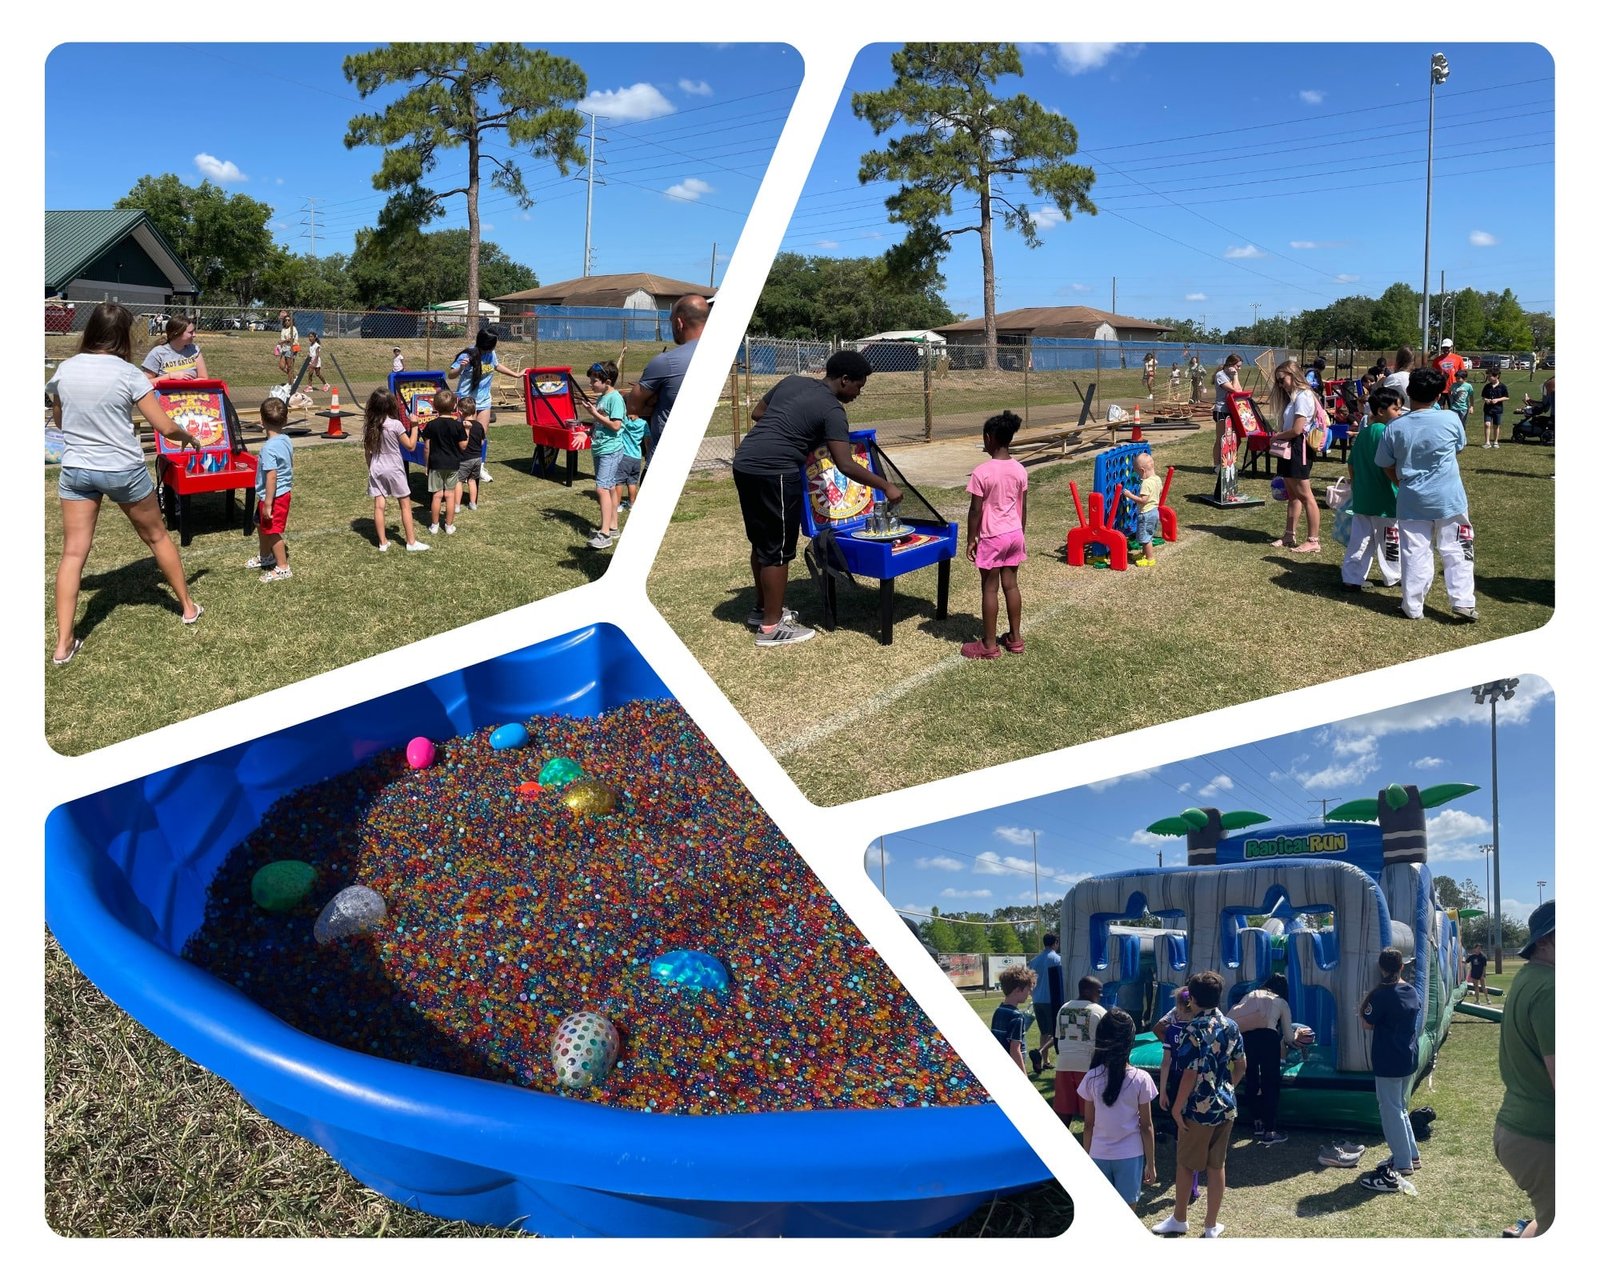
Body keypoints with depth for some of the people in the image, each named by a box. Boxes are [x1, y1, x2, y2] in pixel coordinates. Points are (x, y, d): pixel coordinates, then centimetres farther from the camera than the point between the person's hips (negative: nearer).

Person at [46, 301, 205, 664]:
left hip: (76, 470, 3)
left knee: (73, 553, 3)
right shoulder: (127, 373, -13)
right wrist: (189, 438, 10)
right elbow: (165, 427, -10)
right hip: (124, 470, -3)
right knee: (157, 537, 19)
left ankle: (63, 644, 0)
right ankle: (188, 606, 34)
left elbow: (59, 420, 15)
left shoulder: (64, 369, -1)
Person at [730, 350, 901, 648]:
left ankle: (762, 609, 33)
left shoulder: (792, 381, 16)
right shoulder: (832, 411, -7)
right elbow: (845, 465, -14)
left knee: (761, 542, 20)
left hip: (744, 462, 9)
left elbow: (756, 413, 24)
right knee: (777, 549, 1)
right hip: (773, 473, -9)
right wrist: (885, 485, -7)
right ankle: (771, 627, 7)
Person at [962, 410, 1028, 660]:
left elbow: (975, 510, -14)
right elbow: (1022, 507, 8)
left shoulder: (982, 472, -17)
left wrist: (971, 539, -4)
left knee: (990, 588, 2)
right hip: (1015, 534, 6)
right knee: (1010, 584, 15)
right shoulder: (1019, 470, 1)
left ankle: (989, 644, 9)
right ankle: (1015, 638, 23)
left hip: (993, 537, -6)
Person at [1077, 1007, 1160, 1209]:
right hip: (1130, 1157, -1)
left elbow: (1088, 1124, -1)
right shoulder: (1140, 1079, -11)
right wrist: (1151, 1163, 4)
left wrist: (1086, 1159, 11)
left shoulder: (1092, 1078, -7)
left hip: (1099, 1156, 1)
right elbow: (1146, 1126, -5)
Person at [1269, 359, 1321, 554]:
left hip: (1298, 449, -10)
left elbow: (1297, 429, -18)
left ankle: (1313, 541, -4)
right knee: (1292, 495, 15)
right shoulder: (1293, 397, 17)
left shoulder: (1303, 396, -14)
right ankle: (1288, 536, 21)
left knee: (1304, 495, -7)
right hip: (1288, 449, 10)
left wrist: (1278, 436, -5)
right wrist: (1279, 436, 0)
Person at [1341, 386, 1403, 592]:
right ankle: (1394, 577, 23)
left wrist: (1355, 487, 21)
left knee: (1359, 539, 9)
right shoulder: (1385, 433, -17)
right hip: (1384, 500, -7)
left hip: (1361, 499, 7)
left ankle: (1351, 577, 7)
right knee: (1389, 541, 9)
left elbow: (1352, 466, 12)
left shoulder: (1362, 434, 8)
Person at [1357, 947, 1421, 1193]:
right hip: (1408, 1059, 8)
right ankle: (1411, 1154, 31)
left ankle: (1402, 1166, 1)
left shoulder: (1381, 994, -19)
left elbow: (1367, 1024, -14)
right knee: (1399, 1107, 23)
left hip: (1388, 1063, -8)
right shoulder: (1411, 991, 3)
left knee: (1391, 1112, -1)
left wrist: (1365, 1004, 1)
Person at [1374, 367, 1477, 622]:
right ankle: (1463, 601, 5)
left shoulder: (1396, 427, -7)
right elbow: (1459, 447, 10)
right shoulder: (1450, 419, -9)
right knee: (1456, 551, 8)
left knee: (1415, 553, 7)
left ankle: (1412, 606, 11)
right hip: (1448, 500, -1)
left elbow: (1387, 467, 2)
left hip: (1412, 502, 1)